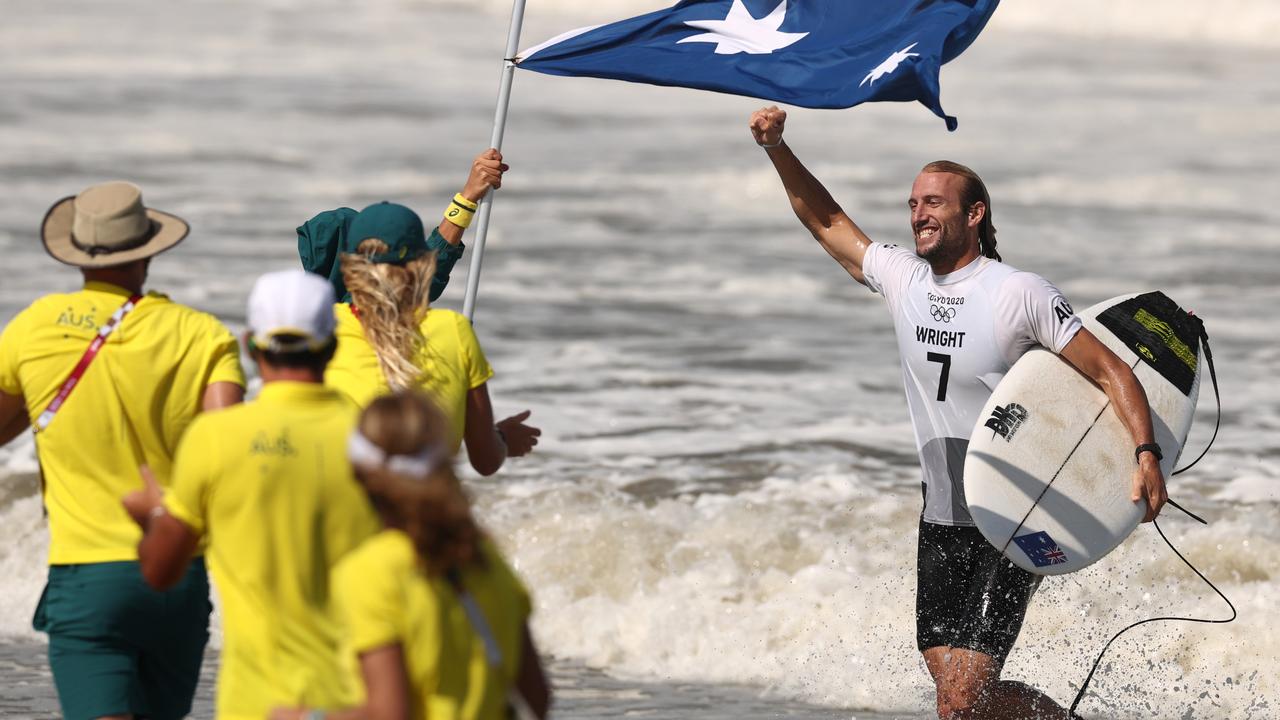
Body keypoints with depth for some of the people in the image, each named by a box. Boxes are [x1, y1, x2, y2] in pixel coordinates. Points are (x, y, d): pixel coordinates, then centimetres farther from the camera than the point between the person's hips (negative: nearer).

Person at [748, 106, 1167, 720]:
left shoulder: (1018, 294, -13)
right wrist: (778, 149, 8)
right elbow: (827, 222, 19)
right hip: (942, 521, 6)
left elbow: (1110, 371, -12)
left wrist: (1146, 453, -26)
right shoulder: (902, 279, 5)